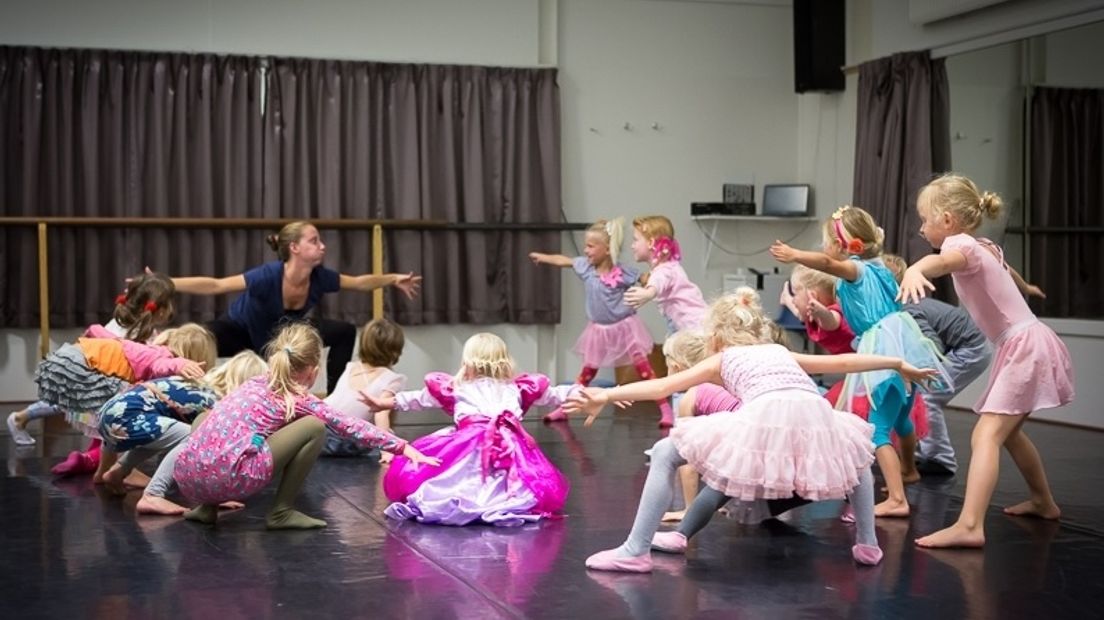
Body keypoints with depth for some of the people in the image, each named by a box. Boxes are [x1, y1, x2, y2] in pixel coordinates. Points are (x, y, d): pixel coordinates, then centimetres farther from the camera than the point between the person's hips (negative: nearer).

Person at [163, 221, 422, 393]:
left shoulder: (319, 277, -25)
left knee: (345, 332, -1)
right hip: (242, 330, -6)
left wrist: (394, 279, -2)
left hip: (284, 333, 6)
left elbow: (360, 282, -4)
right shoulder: (269, 276, -41)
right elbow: (214, 285, -42)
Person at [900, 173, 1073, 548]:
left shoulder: (962, 244, -13)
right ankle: (1043, 502, 42)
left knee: (986, 435, -21)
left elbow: (943, 260, -40)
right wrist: (1025, 288, 62)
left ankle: (969, 526, -33)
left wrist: (915, 270, -63)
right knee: (1007, 431, 26)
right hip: (1028, 345, 10)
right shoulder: (986, 248, 14)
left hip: (1025, 347, -10)